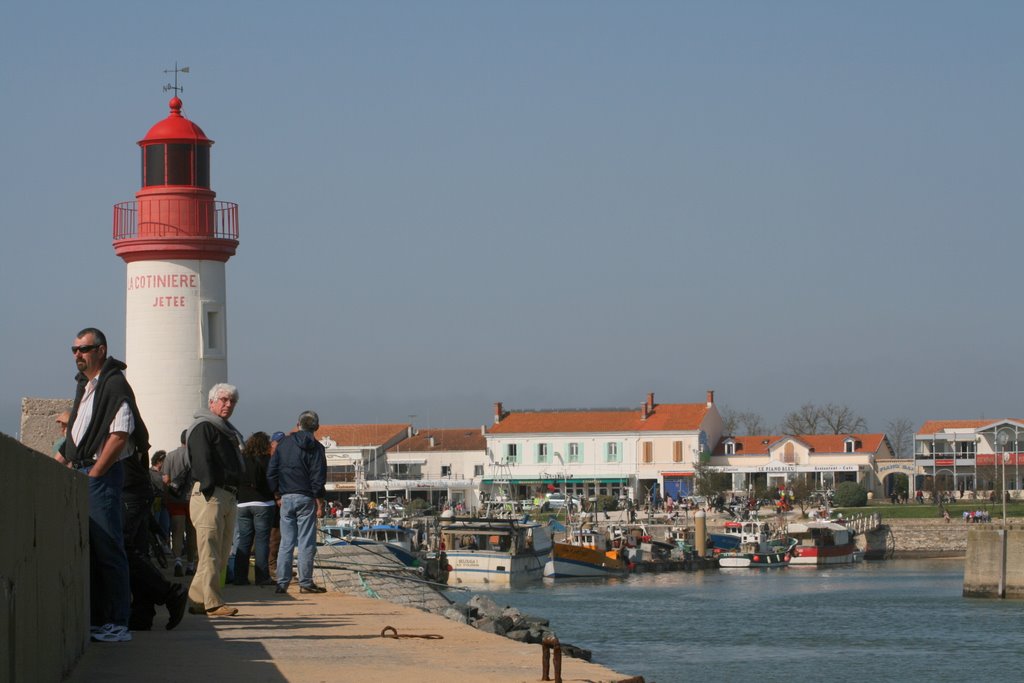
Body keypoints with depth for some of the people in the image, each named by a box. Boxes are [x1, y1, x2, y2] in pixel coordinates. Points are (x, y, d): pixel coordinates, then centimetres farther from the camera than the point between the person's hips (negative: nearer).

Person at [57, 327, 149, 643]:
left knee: (108, 549, -9)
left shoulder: (114, 384, -9)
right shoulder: (85, 386, 19)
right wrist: (68, 461, 11)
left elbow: (120, 435, -16)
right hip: (81, 475, 9)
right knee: (88, 549, 10)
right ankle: (97, 618, 15)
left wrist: (93, 474, -16)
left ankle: (117, 623, -7)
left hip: (102, 476, -9)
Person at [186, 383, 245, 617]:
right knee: (210, 552, -11)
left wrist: (234, 495, 16)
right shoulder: (203, 428, -5)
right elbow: (202, 462, -15)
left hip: (228, 498, 10)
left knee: (221, 554, 10)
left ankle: (197, 600, 14)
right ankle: (212, 604, -14)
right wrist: (209, 491, -23)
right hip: (210, 494, -10)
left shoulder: (228, 431, 25)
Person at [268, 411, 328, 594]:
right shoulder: (315, 447, -4)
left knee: (286, 542, 7)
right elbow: (318, 478, -10)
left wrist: (278, 494, 14)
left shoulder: (284, 444, 9)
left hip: (286, 498, 4)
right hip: (306, 498, -4)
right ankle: (305, 583, -1)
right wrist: (319, 503, -6)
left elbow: (271, 472, 8)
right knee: (306, 543, -1)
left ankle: (282, 583, 5)